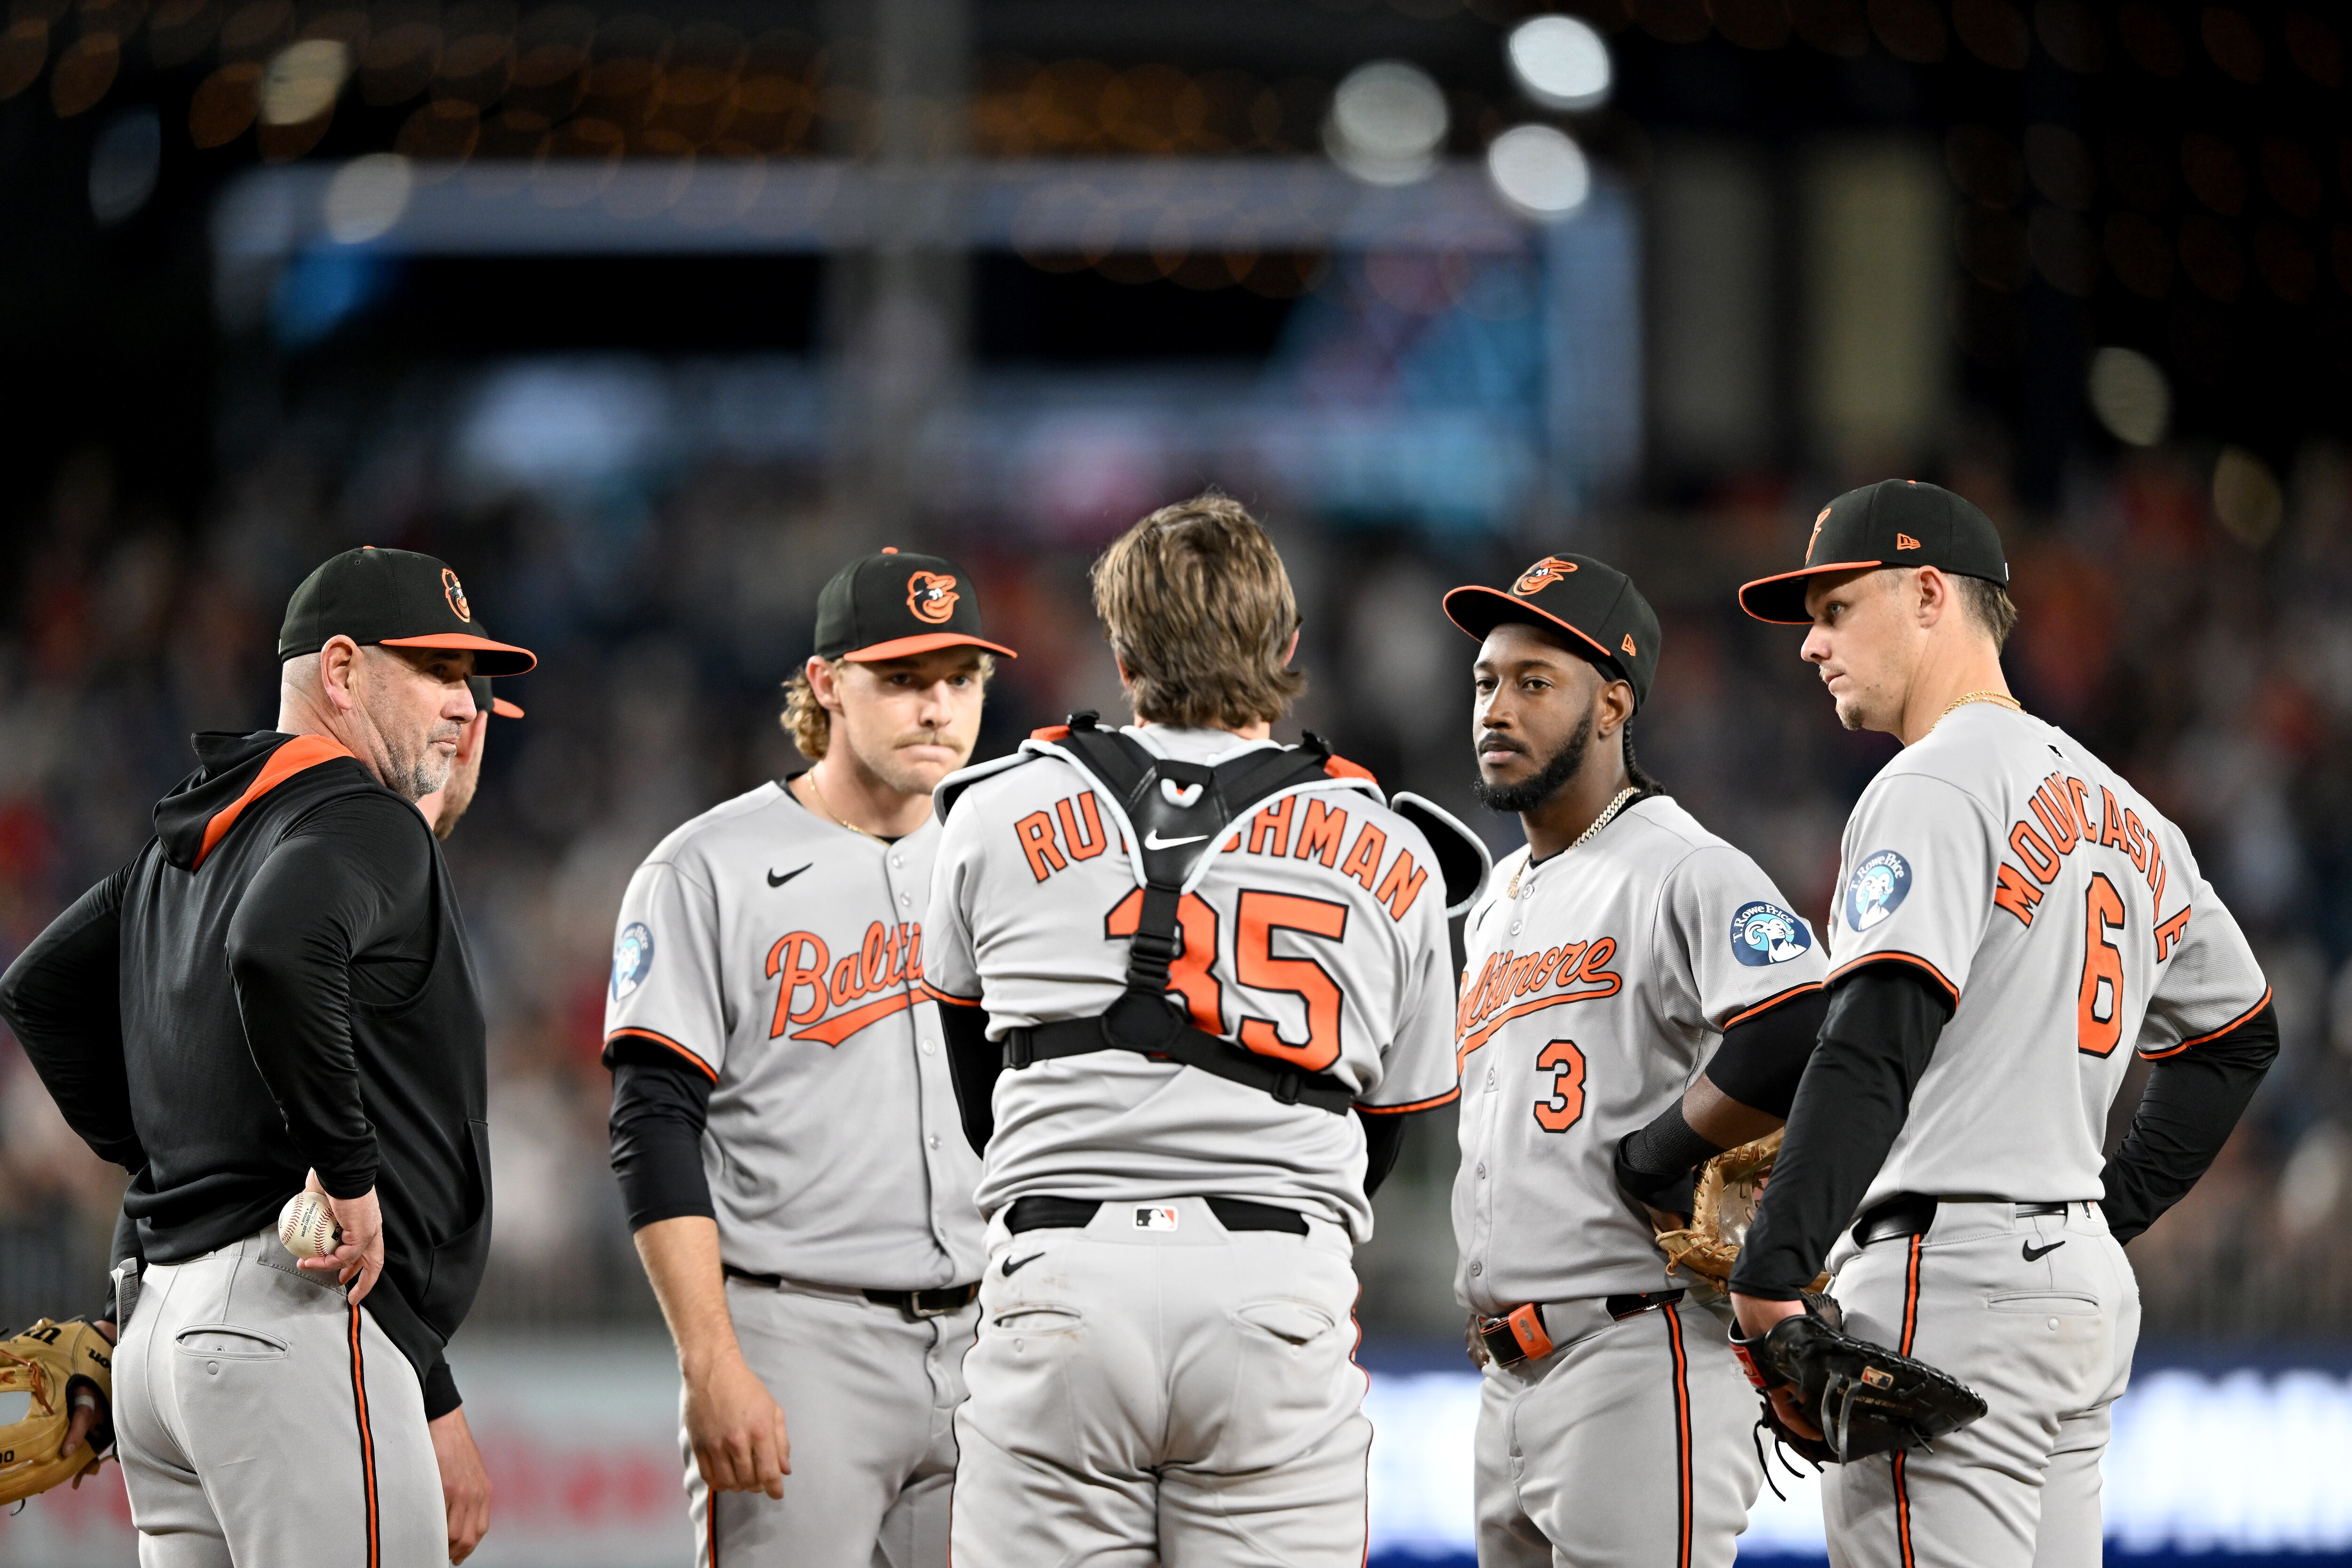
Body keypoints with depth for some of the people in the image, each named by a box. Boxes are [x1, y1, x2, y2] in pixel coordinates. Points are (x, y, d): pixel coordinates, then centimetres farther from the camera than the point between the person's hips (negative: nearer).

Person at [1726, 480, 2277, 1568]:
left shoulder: (1935, 786, -9)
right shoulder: (2118, 809, 20)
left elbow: (1873, 1050, -21)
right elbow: (2238, 1036, 30)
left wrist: (1769, 1283, -24)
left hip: (1955, 1283, -9)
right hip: (2088, 1290, 9)